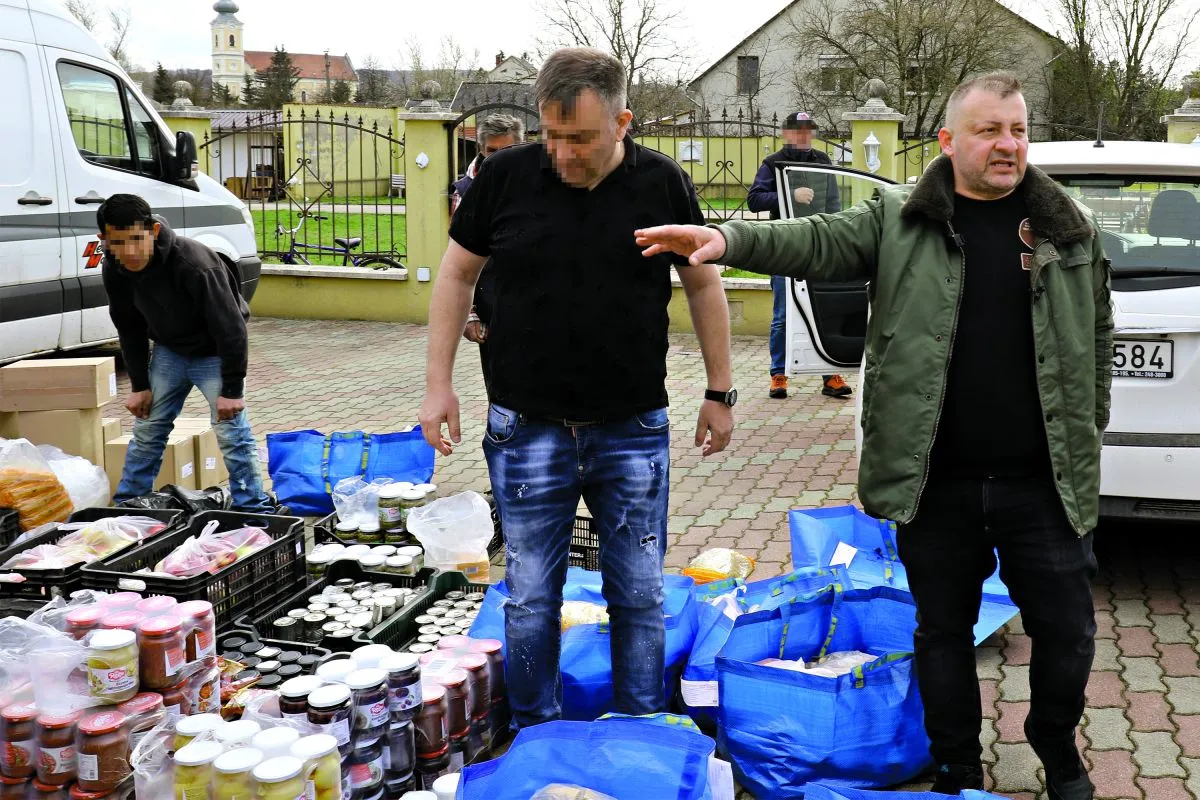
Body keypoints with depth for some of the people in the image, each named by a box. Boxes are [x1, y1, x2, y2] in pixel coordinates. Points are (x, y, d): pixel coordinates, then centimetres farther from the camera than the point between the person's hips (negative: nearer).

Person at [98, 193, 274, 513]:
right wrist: (139, 385, 1)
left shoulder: (194, 262, -34)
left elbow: (230, 327, -29)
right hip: (169, 351, 6)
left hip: (214, 351, -6)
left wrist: (232, 390, -25)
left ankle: (254, 509, -1)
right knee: (146, 429, 9)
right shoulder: (114, 270, -14)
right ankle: (125, 505, 23)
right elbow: (129, 328, 1)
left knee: (231, 432, -11)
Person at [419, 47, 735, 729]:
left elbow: (703, 285, 7)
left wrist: (720, 393, 8)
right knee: (531, 600, 8)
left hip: (634, 432, 0)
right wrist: (439, 384, 3)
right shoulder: (506, 176, -4)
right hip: (527, 430, 0)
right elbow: (457, 274, 6)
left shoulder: (663, 183, -3)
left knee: (640, 595, 9)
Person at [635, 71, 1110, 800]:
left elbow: (1099, 338, 12)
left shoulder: (1070, 229, 5)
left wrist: (1087, 434, 11)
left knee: (1066, 628, 11)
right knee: (943, 629, 13)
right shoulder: (899, 220, 1)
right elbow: (817, 243, -12)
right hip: (937, 482, -1)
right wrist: (728, 239, -29)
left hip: (1042, 481, 1)